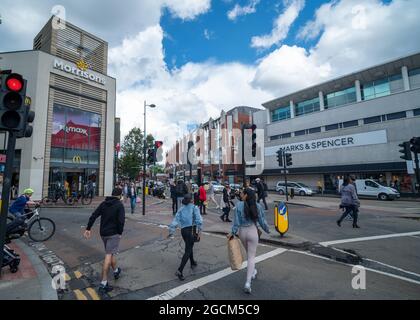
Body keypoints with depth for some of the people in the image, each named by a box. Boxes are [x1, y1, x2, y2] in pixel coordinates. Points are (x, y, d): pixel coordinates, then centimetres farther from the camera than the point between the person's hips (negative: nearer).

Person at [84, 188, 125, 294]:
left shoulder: (104, 203, 5)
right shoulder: (119, 205, -12)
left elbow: (93, 216, 2)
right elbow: (121, 220, -20)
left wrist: (88, 228, 6)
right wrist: (120, 233, -8)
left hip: (103, 233, 6)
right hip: (114, 233, -6)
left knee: (111, 253, 22)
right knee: (109, 255, -4)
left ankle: (116, 271, 42)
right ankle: (103, 284, -3)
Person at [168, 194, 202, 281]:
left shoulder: (181, 209, 10)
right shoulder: (194, 208, -1)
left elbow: (175, 221, 3)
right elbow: (198, 219, -14)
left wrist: (171, 232, 3)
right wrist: (199, 230, -13)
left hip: (183, 230, 5)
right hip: (191, 229, -5)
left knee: (189, 246, 27)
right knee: (188, 251, 0)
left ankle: (192, 263, 45)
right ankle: (180, 271, -9)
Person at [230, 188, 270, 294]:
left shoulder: (239, 205, -13)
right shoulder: (257, 206, -7)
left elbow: (236, 221, -12)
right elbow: (262, 220, -1)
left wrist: (232, 232, -2)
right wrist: (267, 230, 17)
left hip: (242, 231, 1)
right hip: (252, 231, -1)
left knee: (248, 253, 25)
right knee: (251, 257, 6)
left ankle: (253, 272, 46)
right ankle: (248, 282, -1)